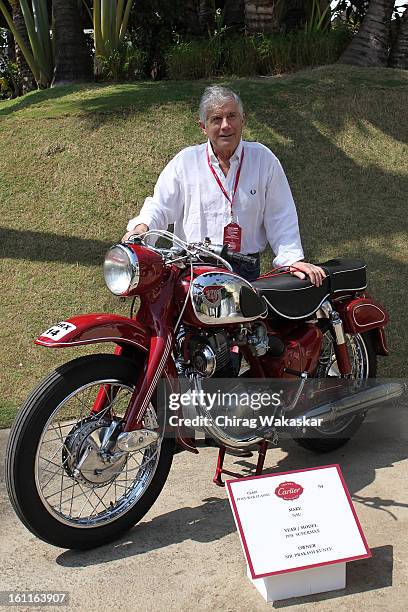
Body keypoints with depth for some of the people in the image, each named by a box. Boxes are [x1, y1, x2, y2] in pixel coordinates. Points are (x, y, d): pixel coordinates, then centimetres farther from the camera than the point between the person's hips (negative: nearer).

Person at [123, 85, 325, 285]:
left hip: (246, 270, 1)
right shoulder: (185, 161, 7)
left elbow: (280, 216, 7)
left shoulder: (263, 158, 7)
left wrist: (292, 259, -2)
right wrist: (142, 226, -15)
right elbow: (160, 206, 7)